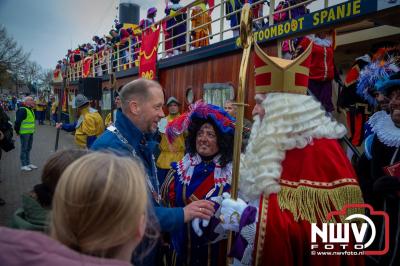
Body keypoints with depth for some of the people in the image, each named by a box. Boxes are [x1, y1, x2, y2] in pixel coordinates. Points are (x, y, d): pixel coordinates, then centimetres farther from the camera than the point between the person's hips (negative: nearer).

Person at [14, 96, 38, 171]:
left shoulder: (31, 110, 15)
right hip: (24, 133, -9)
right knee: (24, 149, -2)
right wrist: (18, 131, -15)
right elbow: (18, 121, -19)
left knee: (28, 148, 16)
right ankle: (23, 165, 6)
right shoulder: (22, 110, -16)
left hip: (30, 132, 9)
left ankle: (28, 163, 26)